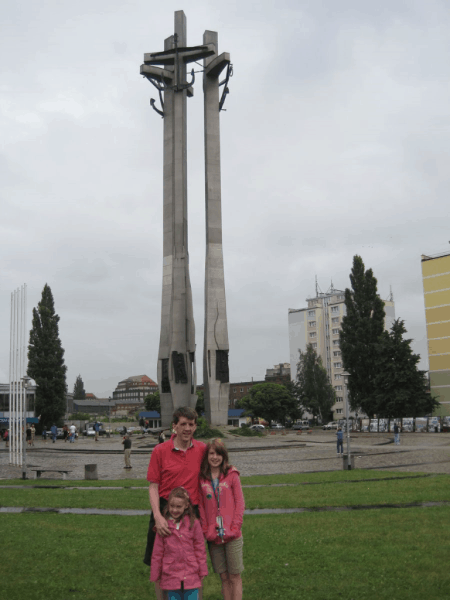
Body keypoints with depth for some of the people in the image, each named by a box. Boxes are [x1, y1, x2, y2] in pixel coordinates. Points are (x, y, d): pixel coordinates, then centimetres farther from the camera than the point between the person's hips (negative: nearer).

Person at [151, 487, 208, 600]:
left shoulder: (193, 524, -2)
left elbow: (200, 548, 5)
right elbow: (157, 552, 4)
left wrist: (202, 571, 8)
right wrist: (155, 575, 7)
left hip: (191, 577, 0)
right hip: (171, 577, 0)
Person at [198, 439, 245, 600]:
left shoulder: (231, 475, -3)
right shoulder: (201, 478, 3)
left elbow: (240, 503, -2)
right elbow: (200, 506, 5)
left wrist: (235, 527, -9)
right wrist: (205, 530, -2)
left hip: (232, 535, -2)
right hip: (213, 537, 2)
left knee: (235, 576, 4)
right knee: (224, 577, 11)